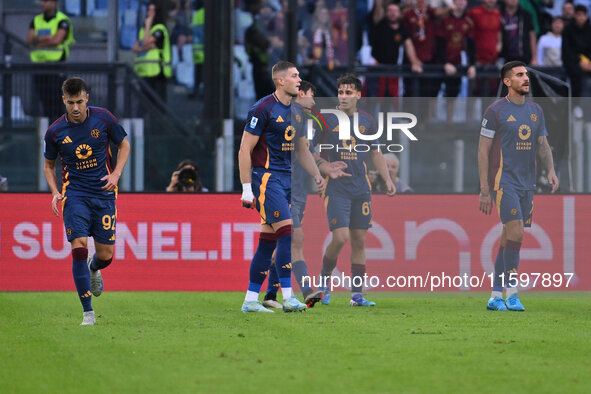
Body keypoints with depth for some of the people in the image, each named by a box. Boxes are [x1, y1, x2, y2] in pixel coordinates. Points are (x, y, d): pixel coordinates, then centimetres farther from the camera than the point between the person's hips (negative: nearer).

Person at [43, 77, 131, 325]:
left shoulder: (103, 118, -6)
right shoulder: (55, 132, -4)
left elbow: (124, 145, 9)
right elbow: (49, 165, 11)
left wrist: (116, 174, -6)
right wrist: (55, 192, -5)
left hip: (103, 192, 1)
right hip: (74, 193, -1)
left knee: (105, 255, 0)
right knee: (79, 248, -17)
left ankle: (94, 268, 40)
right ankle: (88, 312, -11)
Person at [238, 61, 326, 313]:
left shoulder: (295, 111, 13)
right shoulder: (263, 108, -11)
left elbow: (301, 149, 24)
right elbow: (245, 150, -11)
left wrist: (316, 175, 12)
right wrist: (246, 188, -14)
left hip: (285, 179, 8)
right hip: (266, 177, -8)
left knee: (269, 241, 7)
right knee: (286, 232, -16)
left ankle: (251, 299, 12)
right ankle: (288, 298, -17)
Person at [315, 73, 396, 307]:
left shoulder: (367, 121, 9)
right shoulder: (327, 119, -2)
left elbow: (376, 153, 19)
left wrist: (388, 180, 11)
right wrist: (325, 167, -14)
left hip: (361, 189, 4)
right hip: (336, 189, -4)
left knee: (359, 240, 3)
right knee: (341, 237, -15)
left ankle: (356, 295, 7)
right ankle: (324, 279, 10)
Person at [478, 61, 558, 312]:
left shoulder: (535, 111, 12)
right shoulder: (495, 111, -6)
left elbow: (543, 145, 13)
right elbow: (483, 150, -5)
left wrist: (551, 171, -8)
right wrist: (484, 190, -9)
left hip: (526, 185, 6)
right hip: (503, 182, -6)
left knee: (509, 240, 8)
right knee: (516, 233, -18)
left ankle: (495, 297, 14)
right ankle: (512, 293, -11)